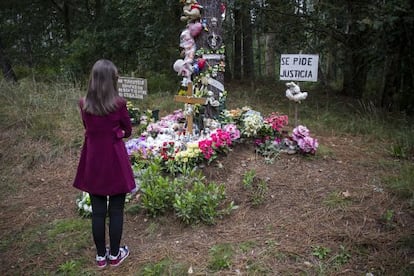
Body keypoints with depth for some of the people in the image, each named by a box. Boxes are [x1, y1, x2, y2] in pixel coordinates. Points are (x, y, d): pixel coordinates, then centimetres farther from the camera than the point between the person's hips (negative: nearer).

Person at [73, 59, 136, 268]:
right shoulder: (118, 104, -13)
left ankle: (101, 255, 27)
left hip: (93, 160, 4)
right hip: (114, 159, -3)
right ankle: (115, 255, 24)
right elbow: (128, 131, 1)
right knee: (116, 210, 10)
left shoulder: (84, 104, -3)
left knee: (97, 210, 13)